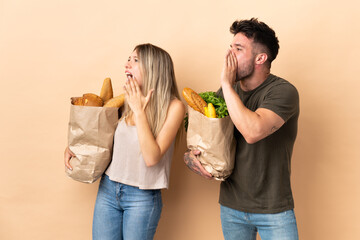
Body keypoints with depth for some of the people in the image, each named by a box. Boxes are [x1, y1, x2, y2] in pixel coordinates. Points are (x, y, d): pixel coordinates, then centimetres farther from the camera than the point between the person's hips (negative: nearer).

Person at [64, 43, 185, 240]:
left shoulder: (173, 106, -12)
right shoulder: (127, 99, 1)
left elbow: (151, 157, -20)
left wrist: (139, 110, -19)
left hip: (142, 198, -4)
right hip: (108, 188, 4)